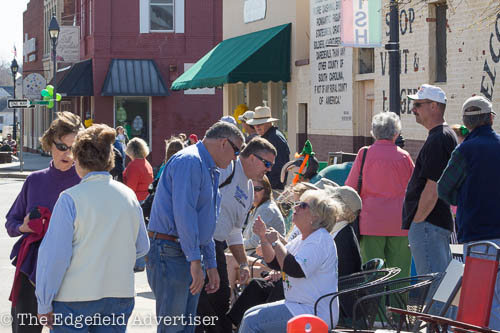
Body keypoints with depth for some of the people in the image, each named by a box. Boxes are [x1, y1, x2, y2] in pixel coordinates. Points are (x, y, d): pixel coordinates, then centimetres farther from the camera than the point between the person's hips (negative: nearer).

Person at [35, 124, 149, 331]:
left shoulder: (70, 199, -11)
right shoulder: (129, 196, 4)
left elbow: (54, 255, -12)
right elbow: (142, 247, 13)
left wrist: (44, 305, -6)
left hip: (75, 298, -4)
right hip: (120, 294, 4)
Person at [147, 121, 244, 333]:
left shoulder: (210, 170, 20)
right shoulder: (189, 161, -13)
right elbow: (183, 212, -22)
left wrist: (211, 265, 25)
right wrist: (195, 260, -23)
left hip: (190, 254, 10)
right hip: (169, 252, -10)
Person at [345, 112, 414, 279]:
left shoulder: (364, 153, -1)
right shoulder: (404, 156, 2)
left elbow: (351, 187, 4)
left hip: (371, 221, -1)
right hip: (400, 222, 1)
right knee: (399, 274, 4)